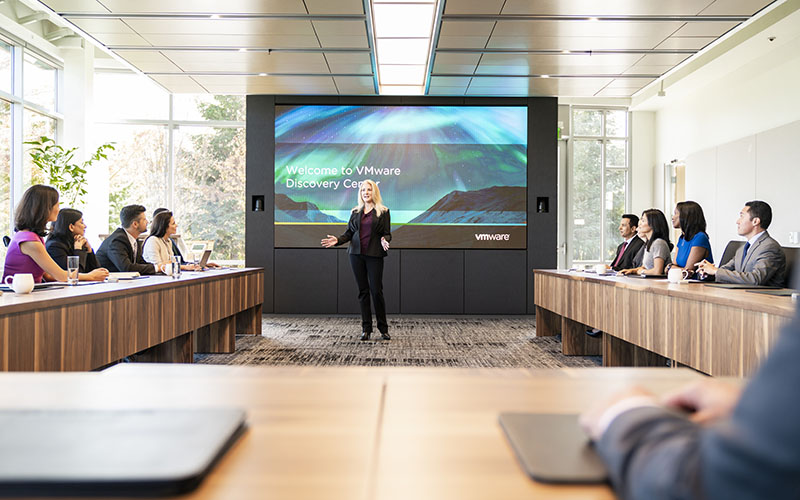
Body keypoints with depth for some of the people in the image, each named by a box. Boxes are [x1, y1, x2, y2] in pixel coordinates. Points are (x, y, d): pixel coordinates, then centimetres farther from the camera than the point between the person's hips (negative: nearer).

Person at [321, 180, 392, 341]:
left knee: (376, 290, -5)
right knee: (363, 291, 5)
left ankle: (383, 329, 8)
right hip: (356, 254, 3)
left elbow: (387, 233, 2)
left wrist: (384, 240, -19)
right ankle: (366, 329, 12)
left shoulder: (383, 212, 4)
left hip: (374, 255, -3)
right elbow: (349, 232, 13)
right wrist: (337, 240, -4)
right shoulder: (355, 212, 14)